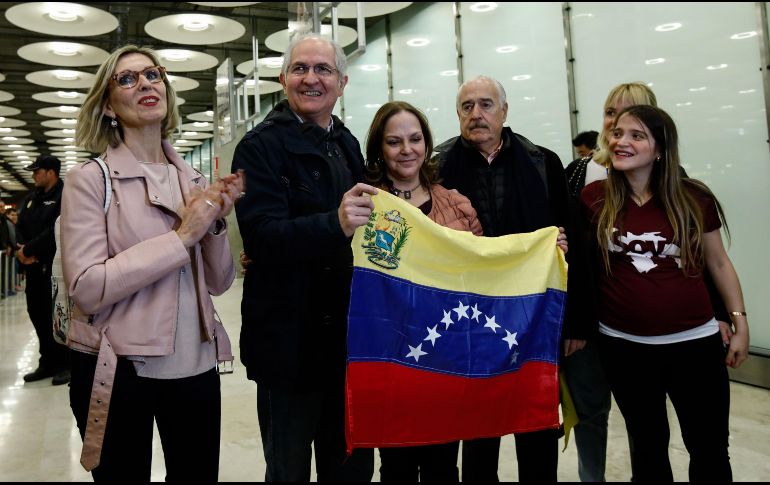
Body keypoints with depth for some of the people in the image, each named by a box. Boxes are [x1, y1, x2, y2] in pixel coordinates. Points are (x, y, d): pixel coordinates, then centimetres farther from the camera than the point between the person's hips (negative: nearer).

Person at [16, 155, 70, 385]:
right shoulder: (30, 199, 17)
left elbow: (57, 230, -19)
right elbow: (20, 227, 13)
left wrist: (29, 249, -15)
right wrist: (21, 248, -6)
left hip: (56, 265, -8)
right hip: (33, 266, 8)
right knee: (37, 313, 11)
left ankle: (65, 364, 8)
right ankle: (48, 362, 21)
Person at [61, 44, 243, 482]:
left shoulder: (194, 180, 5)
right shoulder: (90, 179, -7)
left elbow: (218, 283, 6)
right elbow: (87, 289, -17)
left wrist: (216, 222, -11)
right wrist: (182, 237, -18)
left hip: (196, 365, 4)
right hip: (118, 369, -4)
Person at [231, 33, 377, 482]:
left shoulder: (349, 146, 11)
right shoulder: (261, 146, -8)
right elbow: (262, 236, -21)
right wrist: (335, 223, -36)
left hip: (351, 335, 6)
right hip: (290, 339, -5)